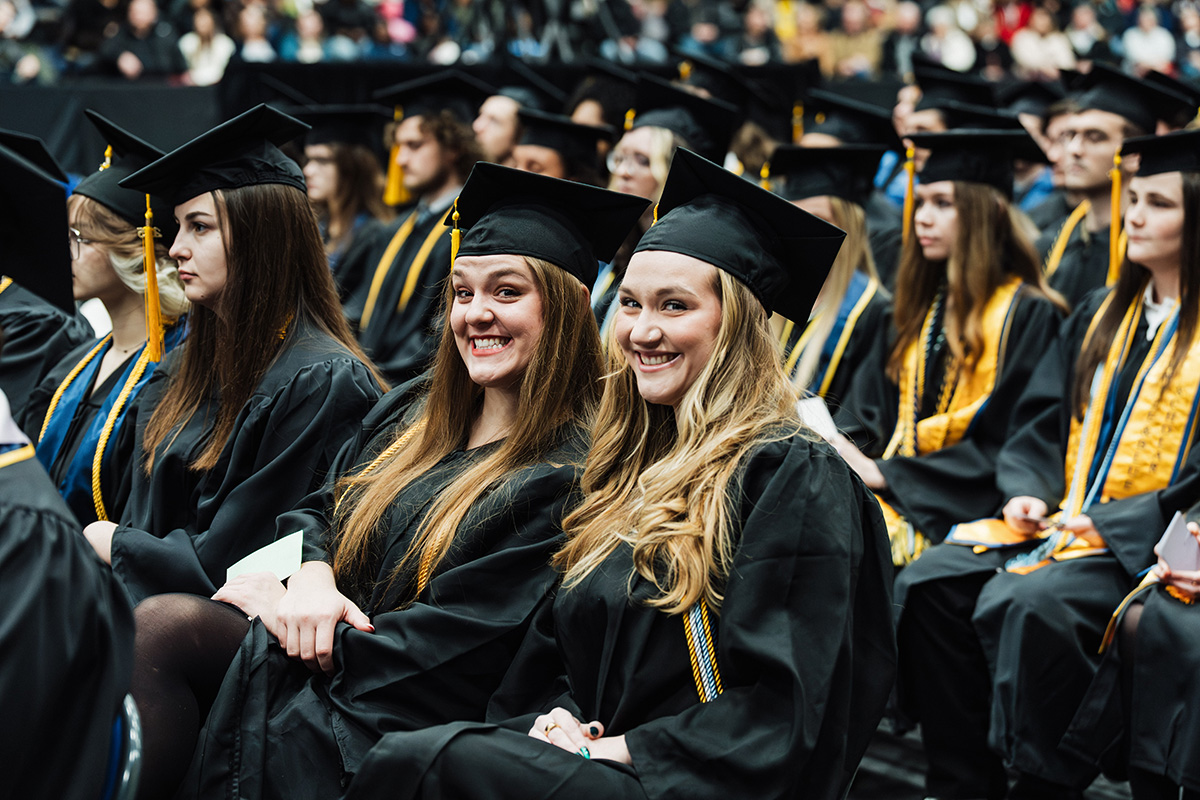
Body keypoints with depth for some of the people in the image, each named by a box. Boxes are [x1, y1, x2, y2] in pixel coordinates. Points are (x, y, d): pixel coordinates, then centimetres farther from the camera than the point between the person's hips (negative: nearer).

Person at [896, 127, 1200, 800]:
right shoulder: (1102, 315, 18)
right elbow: (1040, 423, 18)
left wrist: (1114, 522, -16)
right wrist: (1028, 492, -1)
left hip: (1146, 543, -7)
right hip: (1063, 521, 7)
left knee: (1025, 604, -33)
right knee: (930, 584, -14)